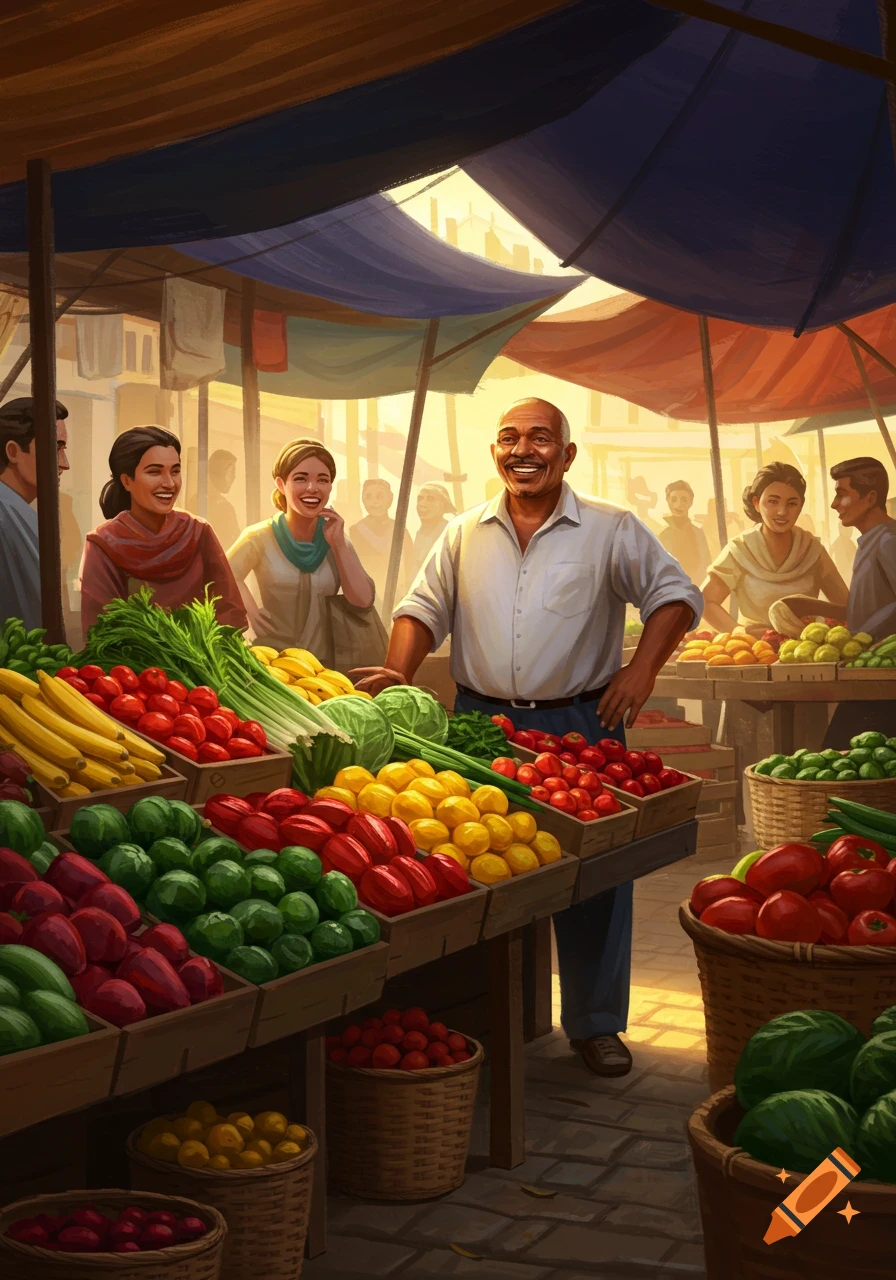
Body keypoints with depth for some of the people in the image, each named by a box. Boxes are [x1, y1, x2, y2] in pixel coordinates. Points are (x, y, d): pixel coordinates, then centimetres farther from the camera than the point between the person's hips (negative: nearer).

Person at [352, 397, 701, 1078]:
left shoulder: (612, 530, 1)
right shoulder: (465, 532, 10)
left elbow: (676, 595, 1)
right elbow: (424, 610, 12)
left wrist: (640, 673, -10)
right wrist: (399, 674, -4)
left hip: (579, 724, -2)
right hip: (479, 722, 2)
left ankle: (596, 1022, 17)